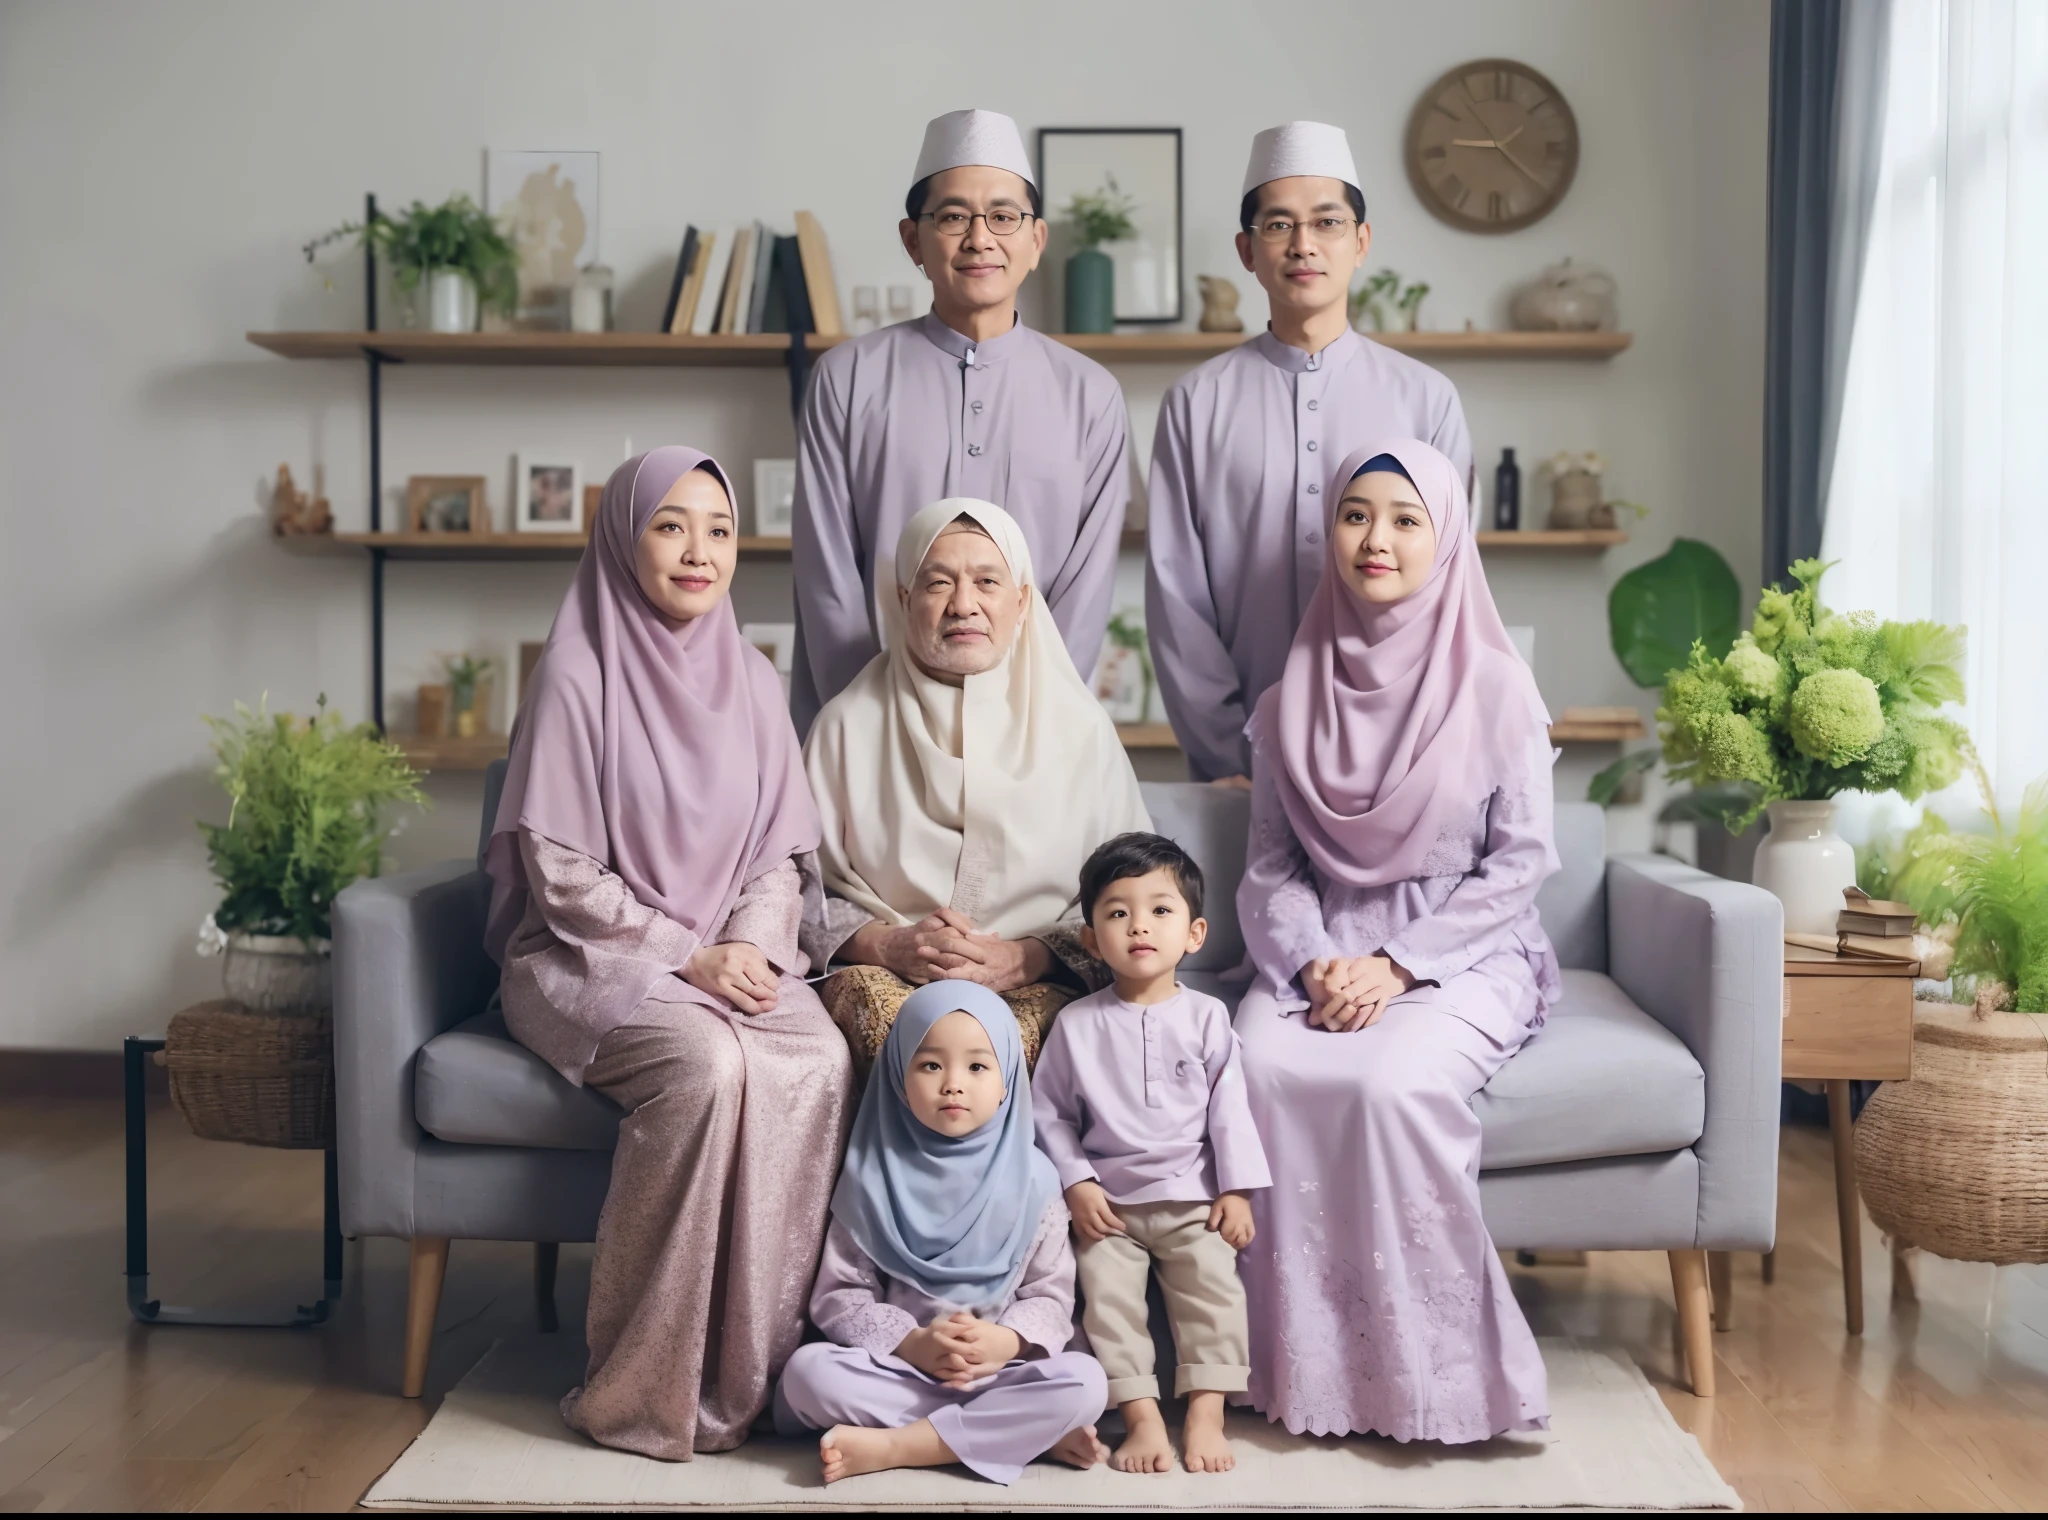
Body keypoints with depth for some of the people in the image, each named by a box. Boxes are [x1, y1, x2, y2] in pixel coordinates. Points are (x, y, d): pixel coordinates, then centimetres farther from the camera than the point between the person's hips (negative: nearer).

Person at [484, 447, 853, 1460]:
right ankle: (647, 1390, -20)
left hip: (732, 957, 4)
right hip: (589, 959, -4)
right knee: (703, 1062, -34)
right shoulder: (577, 678, -6)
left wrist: (750, 946, -10)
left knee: (820, 1061, -27)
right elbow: (560, 875, -9)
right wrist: (687, 957, -15)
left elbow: (778, 854, 10)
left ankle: (758, 1366, -17)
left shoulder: (751, 682, 9)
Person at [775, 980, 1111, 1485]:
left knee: (1084, 1381, -27)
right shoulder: (874, 1177, 1)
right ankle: (1028, 1432, -24)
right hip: (897, 1369, 0)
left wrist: (1008, 1341, -19)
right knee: (806, 1371, -27)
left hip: (1000, 1373, 0)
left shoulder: (1030, 1178, 2)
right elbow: (838, 1295, -1)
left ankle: (892, 1448, -23)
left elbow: (1051, 1295, 1)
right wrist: (912, 1343, -16)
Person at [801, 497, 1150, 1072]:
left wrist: (1026, 957, -11)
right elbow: (806, 892, 7)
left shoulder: (1081, 728, 8)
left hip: (1036, 986, 0)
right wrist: (886, 945, -13)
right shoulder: (848, 724, 8)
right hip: (881, 975, 0)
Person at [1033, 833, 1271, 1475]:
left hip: (1193, 1197, 0)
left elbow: (1228, 1107, 1)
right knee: (1106, 1293, -14)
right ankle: (1142, 1419, -11)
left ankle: (1205, 1416, -11)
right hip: (1109, 1201, 0)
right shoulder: (1076, 1023, 1)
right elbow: (1052, 1114, 4)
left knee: (1213, 1288, -15)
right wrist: (1076, 1182, -7)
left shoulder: (1206, 1017, 2)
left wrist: (1237, 1190, -4)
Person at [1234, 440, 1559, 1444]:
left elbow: (1520, 861, -3)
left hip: (1462, 955, -3)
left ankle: (1430, 1371, -15)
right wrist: (1314, 962, -12)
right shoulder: (1292, 698, 10)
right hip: (1326, 954, 3)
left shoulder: (1495, 685, 0)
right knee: (1259, 1067, -28)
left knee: (1394, 1083, -33)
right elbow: (1270, 867, 8)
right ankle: (1301, 1361, -16)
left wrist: (1397, 966, -13)